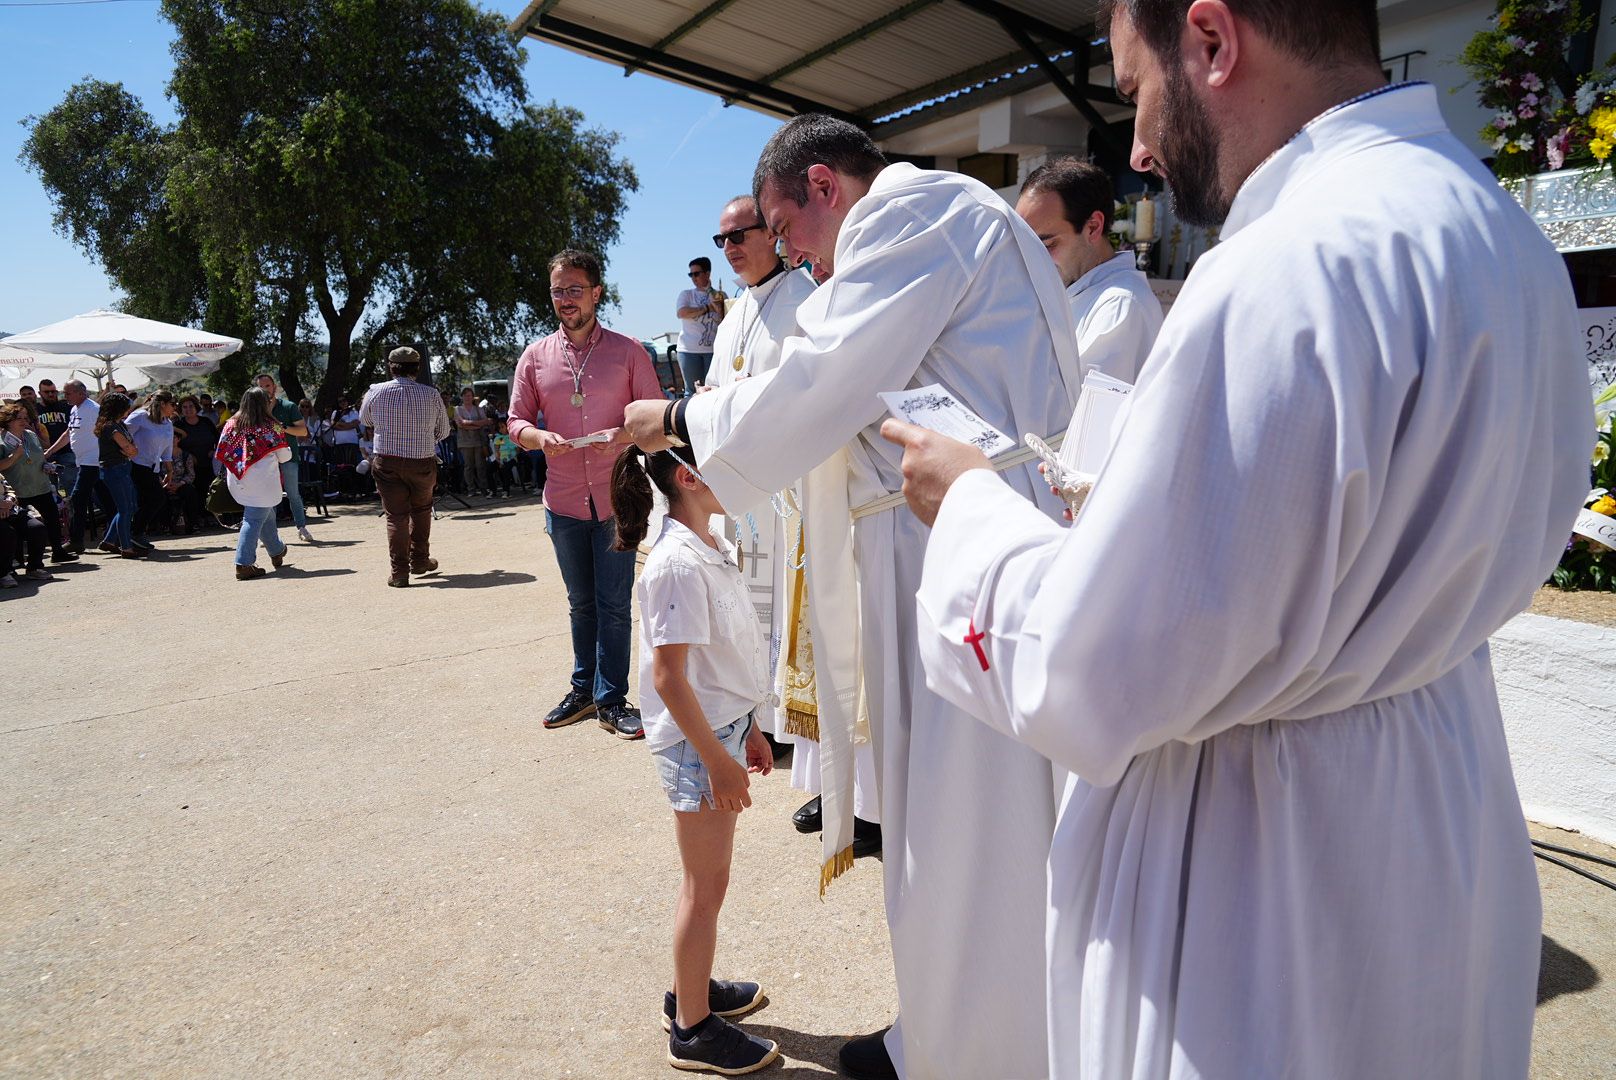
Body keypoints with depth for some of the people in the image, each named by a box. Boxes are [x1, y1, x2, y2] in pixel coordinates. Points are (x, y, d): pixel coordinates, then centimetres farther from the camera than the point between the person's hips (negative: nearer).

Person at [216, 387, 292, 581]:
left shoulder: (232, 424, 6)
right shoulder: (270, 426, -6)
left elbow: (221, 453, 8)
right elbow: (284, 456, -3)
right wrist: (287, 450, 19)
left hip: (237, 481, 6)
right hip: (262, 481, -6)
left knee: (267, 515, 23)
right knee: (254, 519, -4)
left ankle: (277, 552, 39)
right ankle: (244, 564, -8)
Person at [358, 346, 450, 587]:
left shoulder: (377, 392, -5)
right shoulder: (431, 394, -6)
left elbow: (365, 420, 15)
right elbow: (443, 431, 5)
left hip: (387, 463, 0)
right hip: (423, 462, 0)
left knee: (396, 515, 3)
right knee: (421, 509, 21)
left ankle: (398, 572, 2)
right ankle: (419, 560, 27)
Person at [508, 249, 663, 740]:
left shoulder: (628, 351, 0)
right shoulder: (535, 356, 7)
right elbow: (516, 422, 9)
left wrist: (623, 434, -19)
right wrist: (540, 437, -13)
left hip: (617, 497, -3)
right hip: (564, 501, 3)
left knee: (614, 604, 1)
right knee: (581, 603, 15)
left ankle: (611, 700, 13)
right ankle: (584, 690, 29)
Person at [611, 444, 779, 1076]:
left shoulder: (710, 547, 6)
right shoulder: (678, 563, -23)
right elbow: (668, 678, -23)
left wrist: (747, 728, 17)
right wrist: (716, 759, -19)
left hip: (723, 726, 9)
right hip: (696, 740, -9)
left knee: (708, 877, 22)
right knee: (706, 885, 6)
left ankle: (692, 989, 41)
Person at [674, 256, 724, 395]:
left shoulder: (719, 295, 10)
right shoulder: (686, 294, 9)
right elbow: (681, 313, -11)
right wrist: (708, 308, -6)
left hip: (713, 349, 0)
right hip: (689, 350, 0)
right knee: (692, 389, 1)